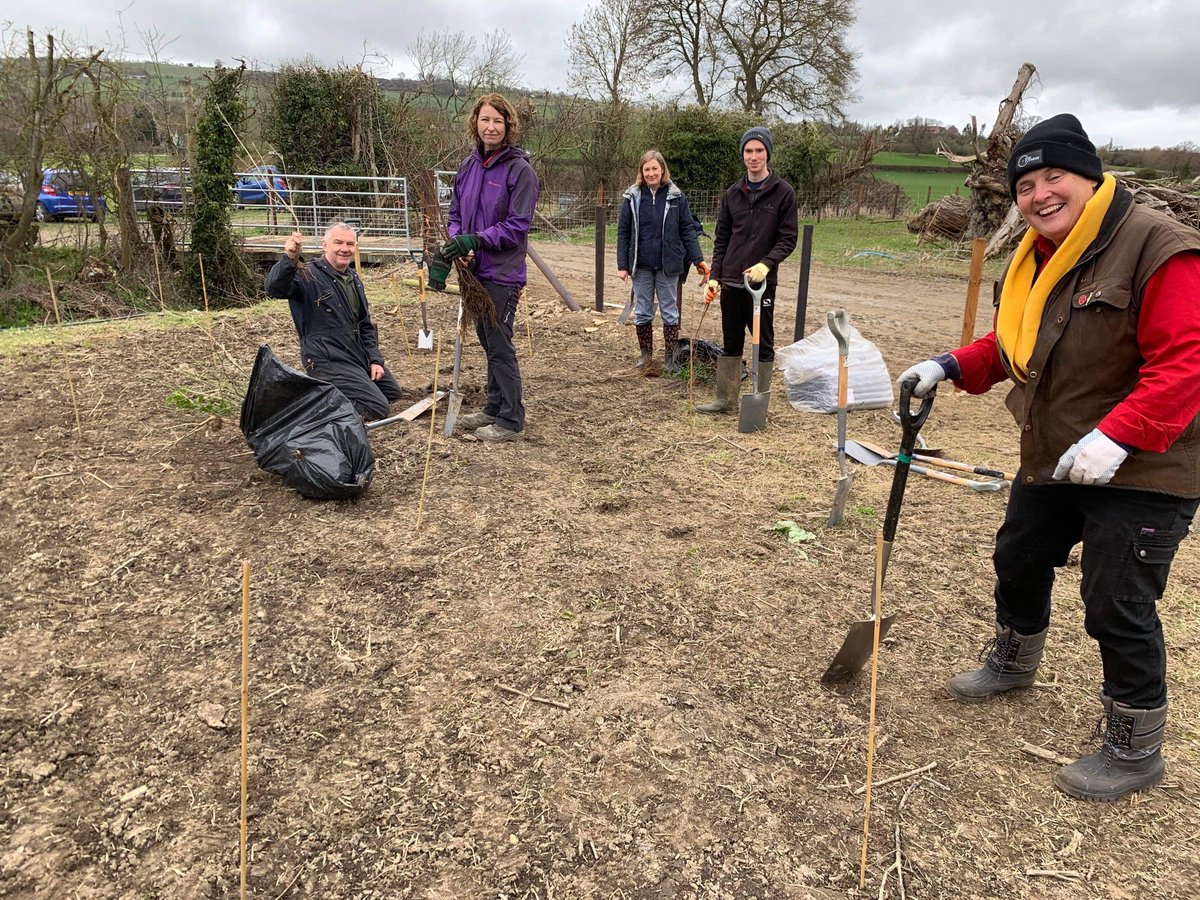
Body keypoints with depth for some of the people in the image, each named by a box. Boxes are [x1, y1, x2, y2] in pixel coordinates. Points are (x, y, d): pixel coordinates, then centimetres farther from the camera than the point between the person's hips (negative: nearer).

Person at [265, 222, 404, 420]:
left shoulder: (354, 279, 12)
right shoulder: (308, 276, -12)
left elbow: (365, 325, 18)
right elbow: (274, 288, -33)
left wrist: (375, 359, 6)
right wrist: (289, 259, -51)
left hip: (360, 355, 9)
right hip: (329, 360, -9)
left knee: (394, 393, 21)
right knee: (377, 408, -17)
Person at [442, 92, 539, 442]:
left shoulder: (520, 169, -11)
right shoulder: (469, 165, 8)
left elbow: (518, 226, -16)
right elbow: (456, 212, 15)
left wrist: (474, 240, -22)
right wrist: (456, 240, -6)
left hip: (502, 272, -7)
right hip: (475, 270, 7)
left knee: (500, 345, -3)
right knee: (488, 342, 16)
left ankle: (511, 420, 7)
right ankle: (494, 408, 30)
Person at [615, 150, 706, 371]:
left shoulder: (676, 197, -1)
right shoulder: (632, 197, 1)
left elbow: (687, 230, 1)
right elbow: (623, 232, 2)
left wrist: (698, 259, -6)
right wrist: (622, 265, -4)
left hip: (668, 265, -1)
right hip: (641, 265, 1)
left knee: (670, 312, 7)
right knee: (642, 312, 9)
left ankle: (670, 356, 15)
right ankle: (645, 352, 24)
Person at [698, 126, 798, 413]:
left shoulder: (783, 193, -3)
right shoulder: (733, 194, 9)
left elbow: (788, 238, -6)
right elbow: (721, 239, 11)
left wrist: (767, 263, -22)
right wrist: (715, 276, 3)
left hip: (762, 282, -4)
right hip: (731, 282, 4)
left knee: (763, 344, 4)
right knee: (731, 343, 12)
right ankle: (725, 398, 21)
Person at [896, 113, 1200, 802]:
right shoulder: (1033, 259, 7)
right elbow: (1011, 348, 17)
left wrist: (1116, 436, -34)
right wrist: (950, 368, 1)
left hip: (1143, 469, -8)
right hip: (1054, 459, 9)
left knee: (1117, 608, -2)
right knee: (1019, 560, 22)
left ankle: (1135, 750, 21)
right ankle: (1013, 663, 51)